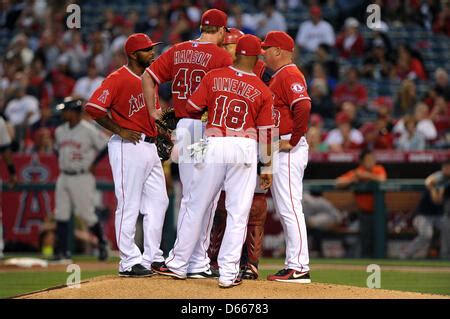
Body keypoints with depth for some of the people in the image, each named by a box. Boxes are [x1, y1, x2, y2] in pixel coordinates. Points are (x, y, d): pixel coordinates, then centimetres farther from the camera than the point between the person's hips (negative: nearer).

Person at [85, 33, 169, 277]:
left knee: (158, 202, 11)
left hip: (149, 146, 9)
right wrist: (120, 131, -16)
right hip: (128, 147, -9)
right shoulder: (118, 79, -11)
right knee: (129, 206, -6)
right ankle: (129, 263, -2)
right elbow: (93, 107, -19)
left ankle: (152, 258, 19)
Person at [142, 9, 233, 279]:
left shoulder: (177, 51, 9)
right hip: (209, 127, -6)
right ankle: (199, 263, -2)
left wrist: (153, 112, 8)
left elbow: (148, 77, 7)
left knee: (189, 196, 13)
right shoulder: (221, 56, -8)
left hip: (183, 127, 6)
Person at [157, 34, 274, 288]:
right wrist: (267, 167, 10)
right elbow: (266, 132, 2)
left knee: (196, 207, 11)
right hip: (245, 149, -1)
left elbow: (192, 109, 5)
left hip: (214, 146, 1)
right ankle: (229, 273, -1)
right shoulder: (263, 91, 0)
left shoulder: (214, 77, 0)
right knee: (238, 213, 2)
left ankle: (178, 264, 18)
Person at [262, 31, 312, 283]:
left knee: (290, 208, -12)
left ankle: (299, 268, -13)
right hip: (279, 149, 11)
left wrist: (293, 141, -22)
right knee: (285, 209, 12)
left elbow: (303, 107, -26)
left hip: (288, 151, -11)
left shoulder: (289, 75, -12)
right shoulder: (279, 77, 21)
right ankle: (294, 265, 15)